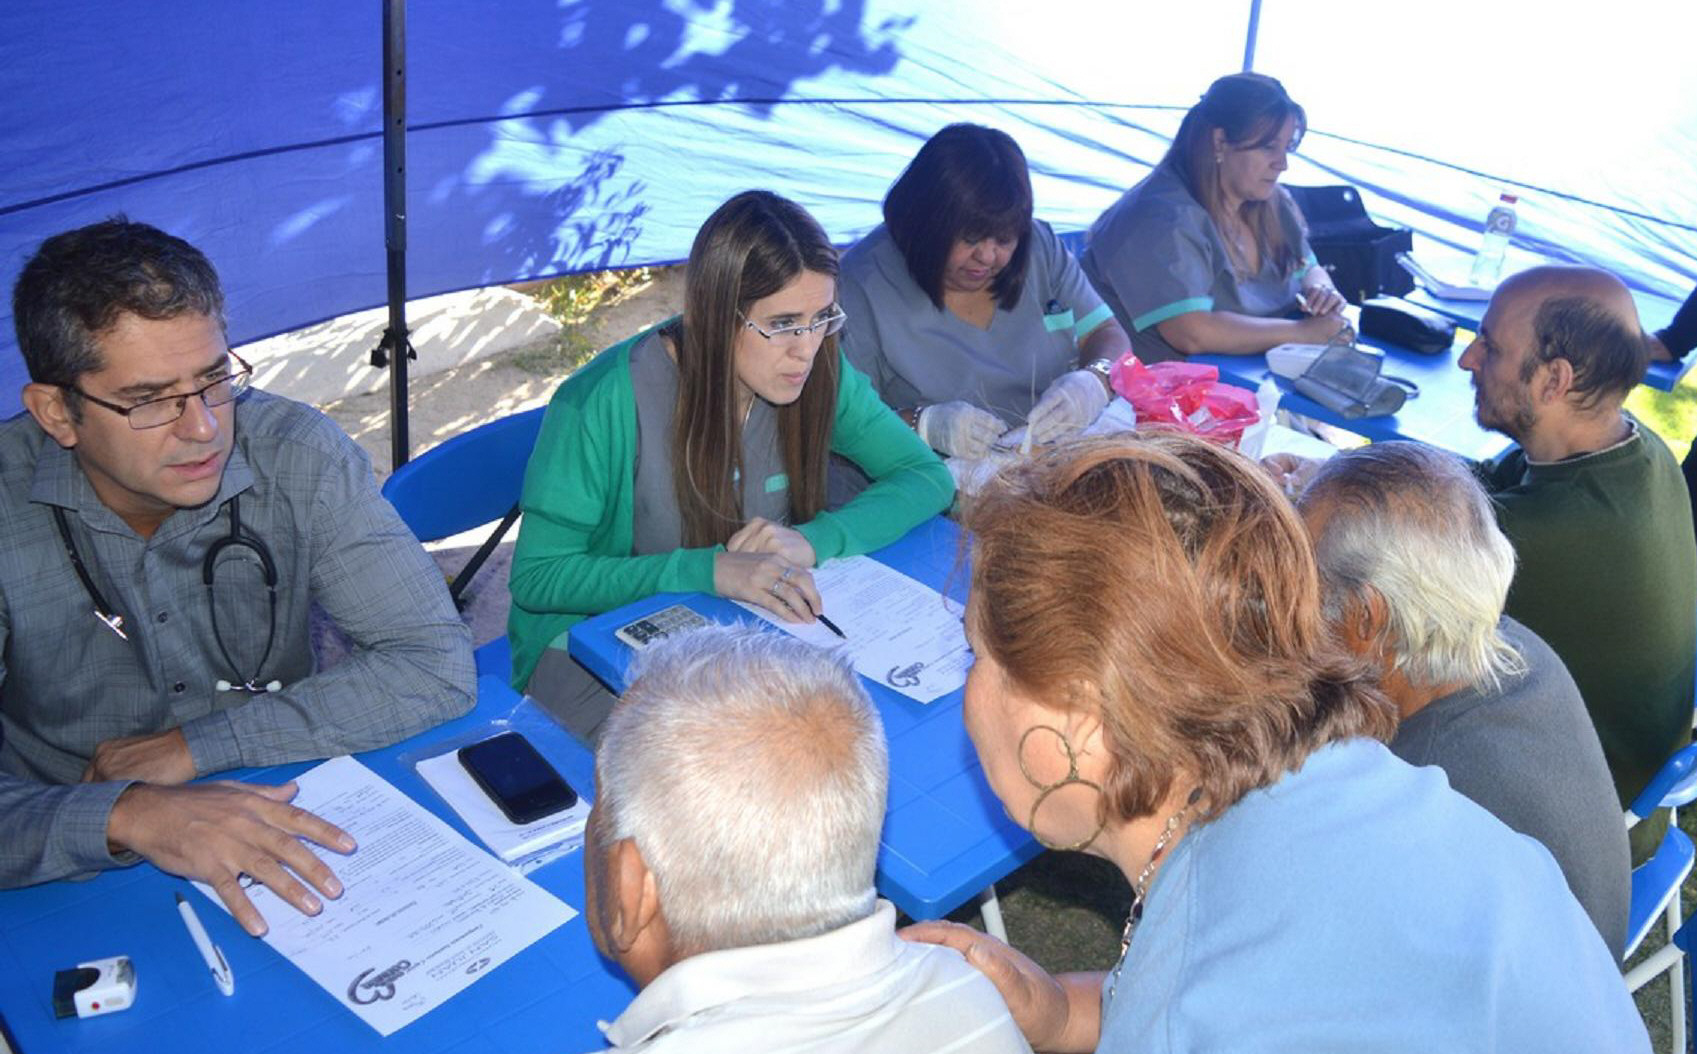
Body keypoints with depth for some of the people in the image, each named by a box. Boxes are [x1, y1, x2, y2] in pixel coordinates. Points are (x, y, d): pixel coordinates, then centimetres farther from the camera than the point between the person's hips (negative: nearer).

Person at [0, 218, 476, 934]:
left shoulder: (296, 456, -12)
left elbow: (436, 667, -15)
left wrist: (195, 744, -16)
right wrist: (127, 816, -36)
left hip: (281, 853, -1)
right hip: (76, 889, 1)